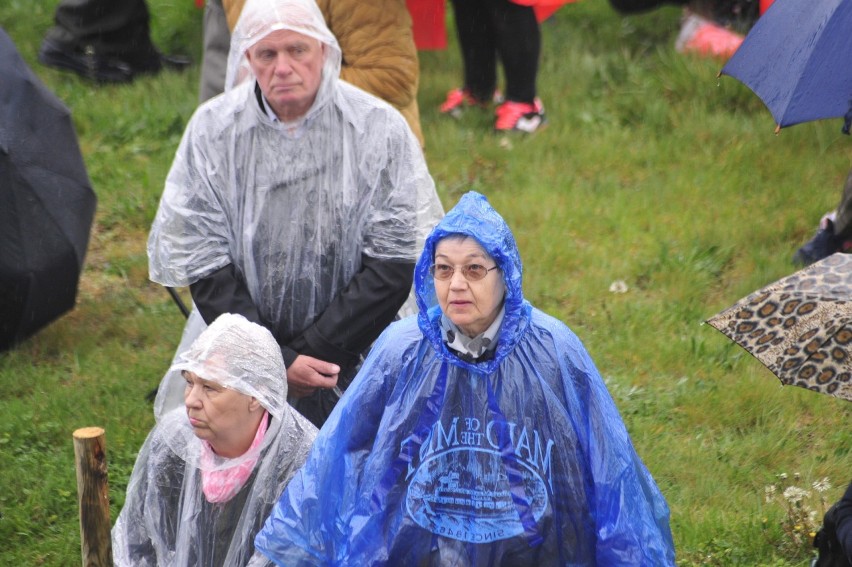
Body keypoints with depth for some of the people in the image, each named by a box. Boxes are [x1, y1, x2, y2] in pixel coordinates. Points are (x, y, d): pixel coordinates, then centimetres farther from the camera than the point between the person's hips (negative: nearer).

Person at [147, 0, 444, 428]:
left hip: (357, 360, -1)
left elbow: (396, 264, -6)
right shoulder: (213, 129, -3)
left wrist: (310, 354, -11)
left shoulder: (379, 128, -6)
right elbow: (201, 265, -3)